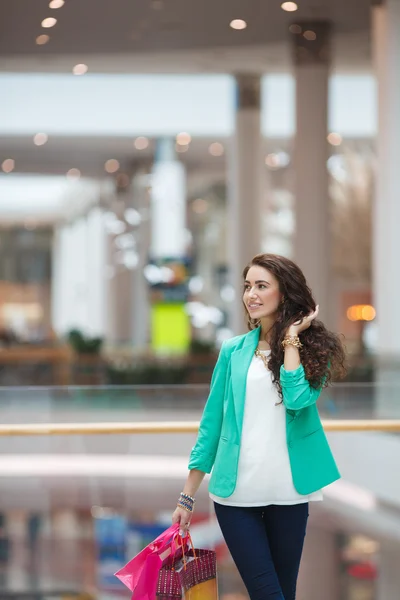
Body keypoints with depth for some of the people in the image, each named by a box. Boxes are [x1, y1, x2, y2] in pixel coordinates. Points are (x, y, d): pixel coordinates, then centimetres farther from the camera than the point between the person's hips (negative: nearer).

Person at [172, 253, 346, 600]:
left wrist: (292, 337, -9)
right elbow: (212, 422, 8)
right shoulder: (233, 351, 6)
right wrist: (188, 497, 6)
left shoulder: (313, 348, 2)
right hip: (236, 493, 0)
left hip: (288, 493, 0)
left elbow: (297, 399, -17)